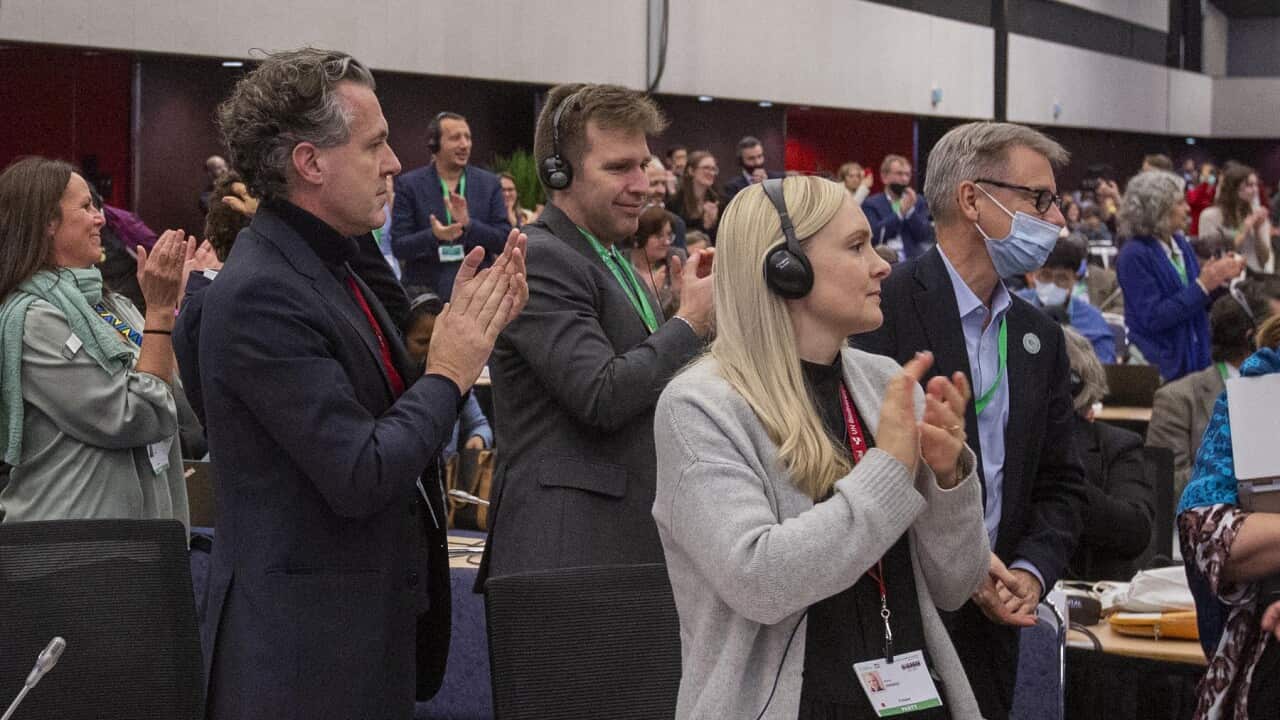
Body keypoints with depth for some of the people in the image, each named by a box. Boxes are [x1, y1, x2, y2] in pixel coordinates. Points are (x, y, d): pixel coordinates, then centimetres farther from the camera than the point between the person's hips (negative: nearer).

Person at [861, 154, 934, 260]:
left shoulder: (919, 202, 13)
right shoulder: (871, 204, 6)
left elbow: (925, 235, 4)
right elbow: (874, 235, -8)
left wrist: (911, 211, -9)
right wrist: (900, 213, -13)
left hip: (914, 259, 3)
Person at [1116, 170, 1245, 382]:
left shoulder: (1180, 244, 8)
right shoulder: (1133, 256, -15)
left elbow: (1200, 305, 16)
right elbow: (1153, 317, -22)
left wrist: (1220, 278, -3)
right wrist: (1202, 286, -21)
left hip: (1195, 356, 7)